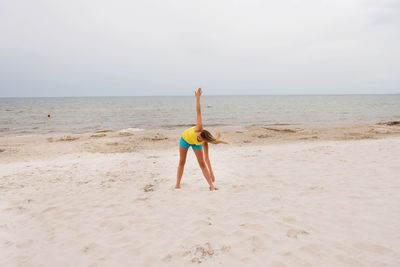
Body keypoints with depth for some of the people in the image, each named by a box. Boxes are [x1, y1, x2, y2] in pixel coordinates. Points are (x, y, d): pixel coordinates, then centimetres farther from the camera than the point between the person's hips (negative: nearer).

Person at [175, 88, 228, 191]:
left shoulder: (204, 143, -36)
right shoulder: (199, 129, -42)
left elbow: (207, 158, -28)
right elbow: (198, 112, -45)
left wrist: (211, 173, -26)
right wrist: (198, 97, -47)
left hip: (195, 144, 0)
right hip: (185, 138, 0)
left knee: (202, 163, -7)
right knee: (182, 162, 7)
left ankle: (211, 185, -2)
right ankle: (177, 184, 19)